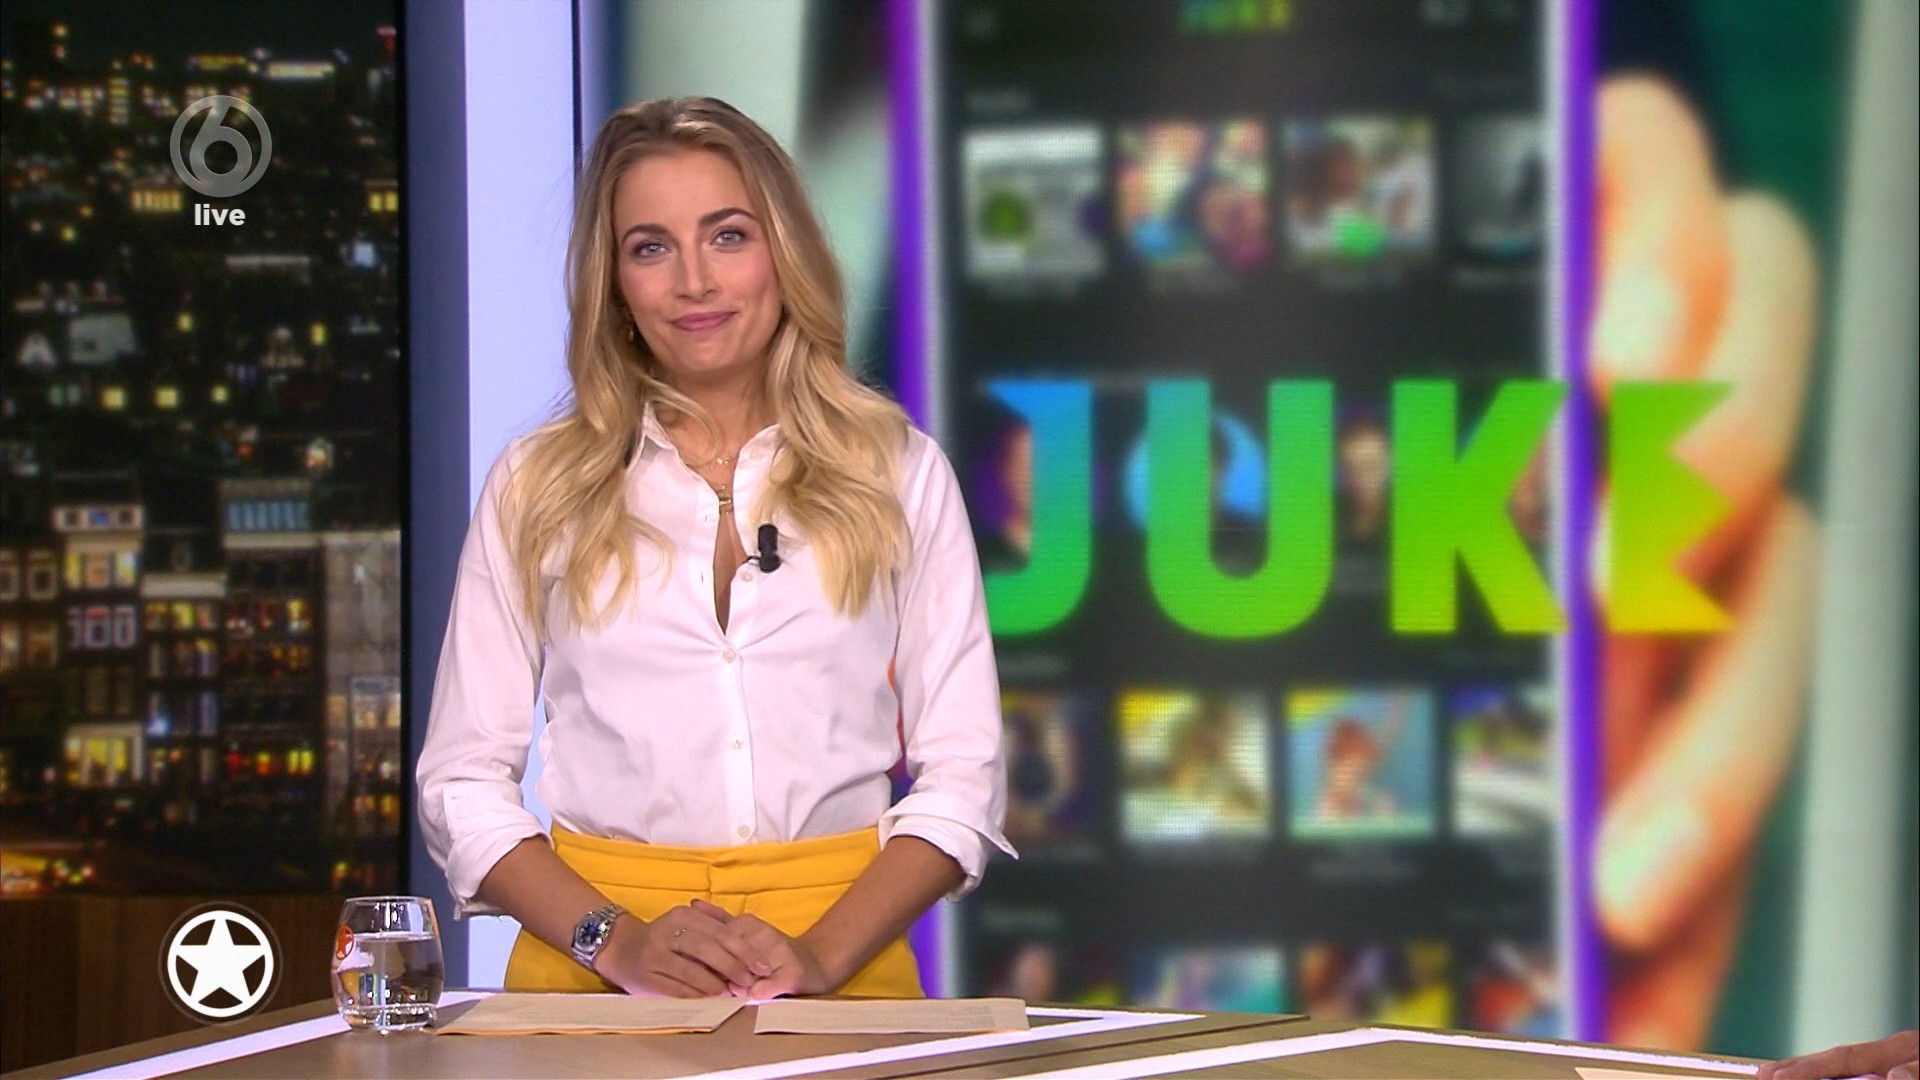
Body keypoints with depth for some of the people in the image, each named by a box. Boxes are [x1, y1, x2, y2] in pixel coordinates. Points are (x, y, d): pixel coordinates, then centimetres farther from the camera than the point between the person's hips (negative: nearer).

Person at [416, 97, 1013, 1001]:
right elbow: (463, 781, 7)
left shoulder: (900, 474, 12)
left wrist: (821, 955, -7)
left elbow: (961, 773, 7)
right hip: (594, 978, 0)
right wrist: (615, 942, -8)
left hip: (839, 968, 0)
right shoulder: (536, 487, 11)